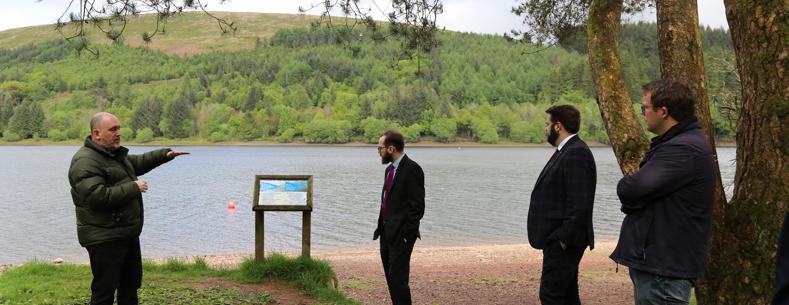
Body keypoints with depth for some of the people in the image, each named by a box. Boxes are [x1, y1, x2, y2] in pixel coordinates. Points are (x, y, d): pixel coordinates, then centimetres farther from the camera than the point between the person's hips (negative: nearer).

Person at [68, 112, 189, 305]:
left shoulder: (114, 153, 13)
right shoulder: (85, 162, -19)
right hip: (104, 239, -10)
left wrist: (165, 155, 21)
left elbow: (137, 164, 31)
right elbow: (98, 197, -30)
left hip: (128, 234, 10)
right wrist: (133, 188, -21)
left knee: (131, 283, 20)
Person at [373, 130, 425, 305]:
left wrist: (406, 234, -17)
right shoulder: (390, 169, 15)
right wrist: (381, 228, 13)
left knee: (398, 279, -10)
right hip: (387, 234, 9)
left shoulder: (412, 169, -13)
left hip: (401, 236, -9)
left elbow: (417, 206, -16)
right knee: (390, 278, 14)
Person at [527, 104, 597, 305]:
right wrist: (560, 237, 14)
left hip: (563, 242, -10)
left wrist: (563, 239, -20)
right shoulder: (566, 151, 15)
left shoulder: (577, 153, -17)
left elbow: (579, 204, -23)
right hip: (558, 239, 10)